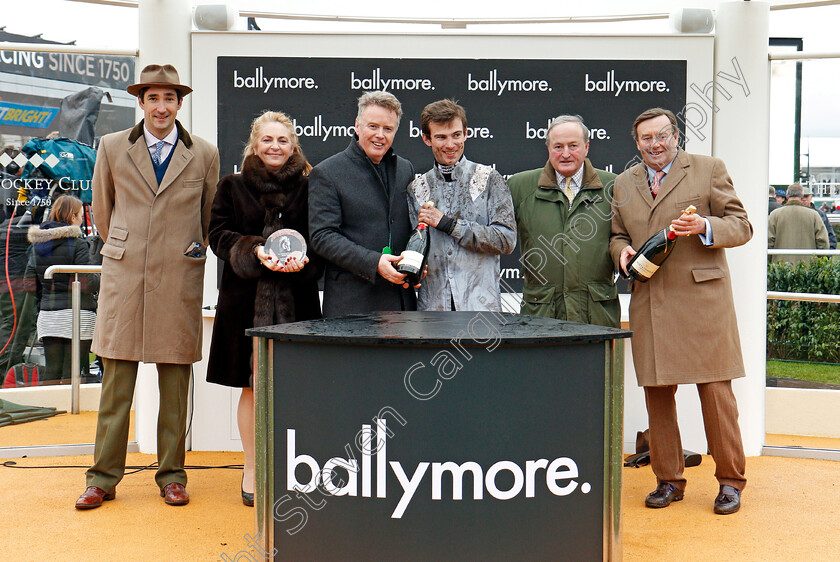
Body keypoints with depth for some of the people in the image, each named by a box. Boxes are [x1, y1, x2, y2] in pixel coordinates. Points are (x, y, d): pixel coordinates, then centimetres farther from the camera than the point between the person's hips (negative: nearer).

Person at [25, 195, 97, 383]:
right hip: (76, 314, -6)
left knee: (51, 371, 9)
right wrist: (101, 279, 5)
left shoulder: (37, 244, 11)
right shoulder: (78, 243, -8)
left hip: (47, 316, 6)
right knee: (72, 373, -3)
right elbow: (86, 284, -15)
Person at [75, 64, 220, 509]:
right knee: (116, 377, 1)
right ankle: (103, 476, 11)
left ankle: (171, 474, 15)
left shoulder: (205, 155, 6)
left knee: (175, 380, 4)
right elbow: (102, 209, 18)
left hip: (180, 279, 0)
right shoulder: (112, 147, 8)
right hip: (124, 276, 0)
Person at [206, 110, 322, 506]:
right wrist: (255, 251, -16)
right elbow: (218, 235, 2)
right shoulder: (232, 187, 9)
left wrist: (303, 259, -16)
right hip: (246, 299, 0)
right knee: (252, 386, 5)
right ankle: (251, 469, 17)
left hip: (296, 299, 0)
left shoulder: (308, 188, 8)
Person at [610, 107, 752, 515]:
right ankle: (668, 480, 20)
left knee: (716, 391, -1)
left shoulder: (709, 169, 5)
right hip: (649, 305, 4)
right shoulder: (623, 184, 16)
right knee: (656, 393, 6)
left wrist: (703, 227, -16)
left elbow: (741, 226, 3)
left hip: (703, 299, -3)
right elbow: (617, 234, 24)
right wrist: (622, 251, 1)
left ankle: (730, 481, 13)